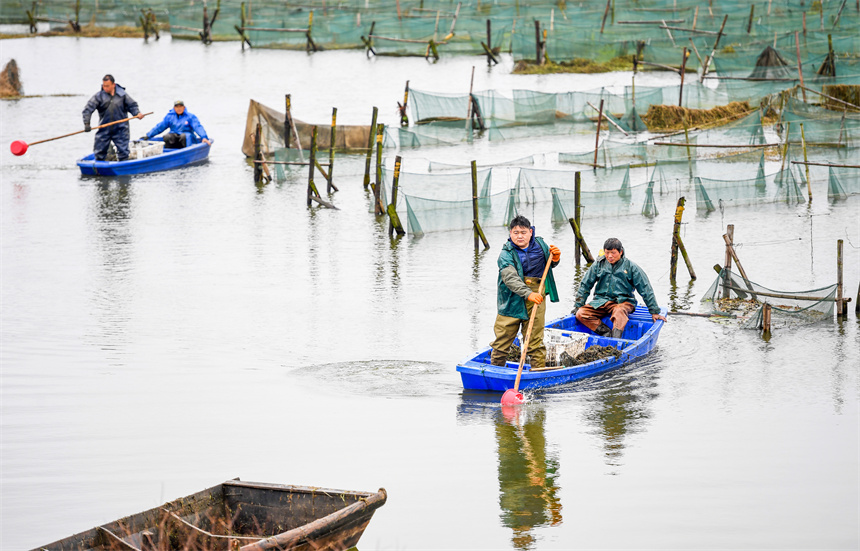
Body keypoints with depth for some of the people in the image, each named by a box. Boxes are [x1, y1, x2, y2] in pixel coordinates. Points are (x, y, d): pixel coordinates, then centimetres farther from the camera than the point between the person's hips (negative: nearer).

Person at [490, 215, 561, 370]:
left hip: (535, 301, 2)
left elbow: (549, 265, 23)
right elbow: (510, 278, -24)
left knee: (535, 341, 5)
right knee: (502, 341, 4)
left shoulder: (539, 245, 4)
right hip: (512, 302, -2)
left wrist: (555, 258, -2)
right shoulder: (506, 254, -9)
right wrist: (528, 293, -37)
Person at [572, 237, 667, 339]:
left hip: (623, 301, -4)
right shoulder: (599, 264, 8)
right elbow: (585, 285, 15)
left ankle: (615, 341, -61)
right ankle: (606, 332, -33)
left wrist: (654, 312, 2)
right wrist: (578, 305, 10)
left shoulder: (630, 267, 0)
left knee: (619, 312, -40)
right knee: (581, 314, -23)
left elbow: (645, 289, 3)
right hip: (601, 301, 4)